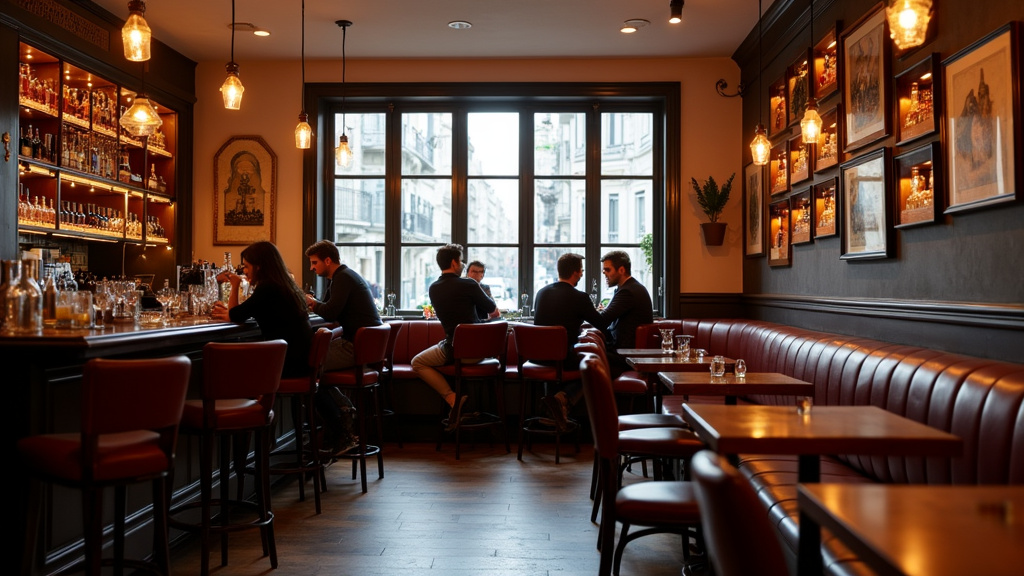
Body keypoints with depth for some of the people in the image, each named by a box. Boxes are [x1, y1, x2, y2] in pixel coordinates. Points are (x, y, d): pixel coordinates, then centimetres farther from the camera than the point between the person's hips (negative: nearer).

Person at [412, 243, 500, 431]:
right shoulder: (469, 284, -11)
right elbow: (492, 309, 4)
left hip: (452, 349, -1)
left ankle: (452, 398, -3)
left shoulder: (433, 288, 0)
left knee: (417, 363, 17)